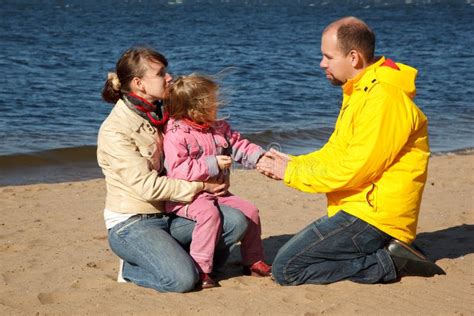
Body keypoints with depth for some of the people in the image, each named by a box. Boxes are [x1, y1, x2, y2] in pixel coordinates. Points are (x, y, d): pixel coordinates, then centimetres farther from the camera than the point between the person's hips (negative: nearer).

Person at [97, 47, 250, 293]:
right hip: (131, 224, -7)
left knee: (235, 221, -13)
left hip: (169, 214, 7)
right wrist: (201, 187, -16)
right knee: (182, 280, -28)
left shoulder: (159, 116, 10)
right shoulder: (115, 130, -16)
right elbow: (147, 186, -22)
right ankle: (132, 269, 1)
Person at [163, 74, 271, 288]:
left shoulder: (220, 128, 9)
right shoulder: (175, 135, -17)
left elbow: (240, 146, 13)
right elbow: (178, 170, -25)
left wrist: (260, 157, -7)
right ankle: (200, 269, -31)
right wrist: (212, 165, -25)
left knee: (249, 211, 4)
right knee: (209, 213, -36)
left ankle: (253, 261, 21)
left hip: (216, 191, 8)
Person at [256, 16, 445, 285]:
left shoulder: (384, 97, -18)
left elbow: (354, 170, -21)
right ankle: (388, 252, 9)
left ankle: (389, 264, -10)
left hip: (373, 217, -11)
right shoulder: (359, 93, 16)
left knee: (286, 269, -13)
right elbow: (334, 153, 17)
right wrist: (291, 162, 1)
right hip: (356, 210, 11)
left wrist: (291, 172, -11)